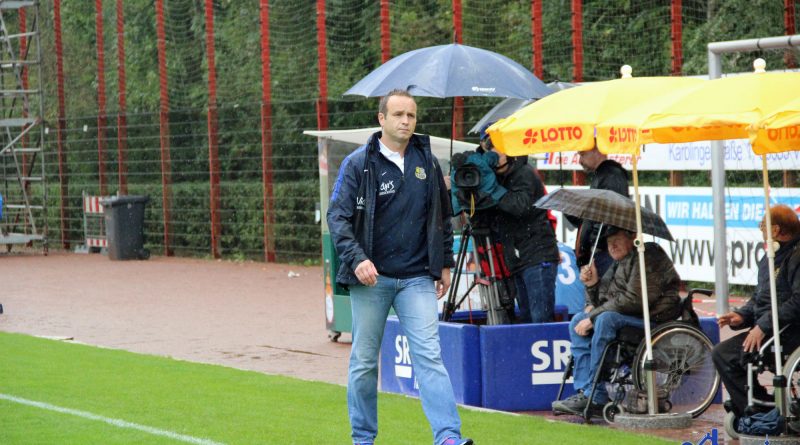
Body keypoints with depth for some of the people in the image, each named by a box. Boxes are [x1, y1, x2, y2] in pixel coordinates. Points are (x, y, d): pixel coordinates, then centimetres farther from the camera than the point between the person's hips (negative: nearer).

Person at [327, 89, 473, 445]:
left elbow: (442, 217, 19)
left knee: (429, 355, -9)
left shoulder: (427, 162, 9)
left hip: (417, 278, 2)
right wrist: (356, 258, -21)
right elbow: (337, 216, -8)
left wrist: (445, 263, 16)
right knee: (364, 360, 6)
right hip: (371, 278, -2)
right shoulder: (358, 163, -3)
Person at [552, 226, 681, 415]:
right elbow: (601, 302, 20)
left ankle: (595, 397, -29)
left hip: (655, 317, -10)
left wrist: (593, 316, -18)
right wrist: (592, 284, -1)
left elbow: (633, 299, -20)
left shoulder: (648, 255, -10)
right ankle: (584, 391, -14)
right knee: (578, 320, -2)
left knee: (606, 319, -32)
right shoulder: (619, 264, 20)